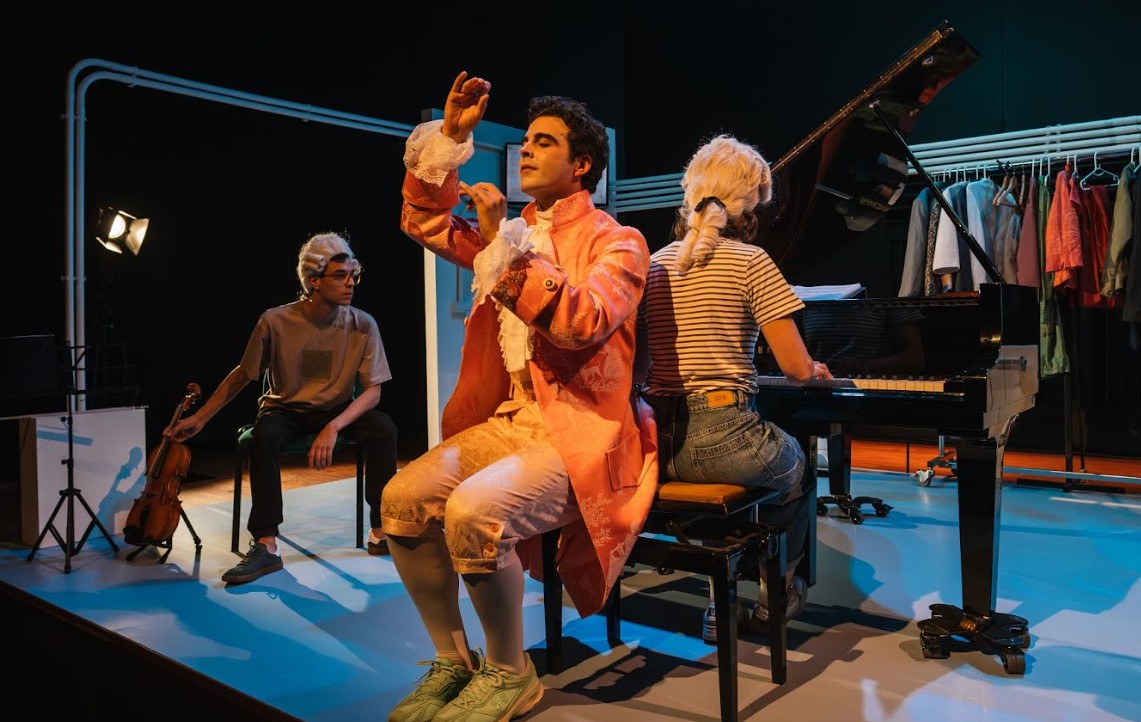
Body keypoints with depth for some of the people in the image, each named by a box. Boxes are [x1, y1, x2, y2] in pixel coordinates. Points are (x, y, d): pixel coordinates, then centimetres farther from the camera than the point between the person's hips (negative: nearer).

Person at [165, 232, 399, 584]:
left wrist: (334, 427, -30)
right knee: (264, 434, -34)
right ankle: (265, 546, -27)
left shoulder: (363, 325, -14)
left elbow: (372, 391, -14)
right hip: (286, 410, -1)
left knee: (383, 427, -28)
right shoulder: (276, 322, -16)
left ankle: (382, 532, -15)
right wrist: (199, 418, -3)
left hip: (339, 411, 1)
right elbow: (242, 374, -1)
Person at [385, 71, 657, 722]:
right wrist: (450, 135, 12)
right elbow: (426, 223, 22)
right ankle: (452, 660, 5)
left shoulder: (616, 242, -4)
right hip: (510, 419, 7)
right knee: (403, 498, -14)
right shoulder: (514, 234, 18)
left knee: (473, 510, -30)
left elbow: (584, 323, -22)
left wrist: (503, 243, -23)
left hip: (583, 430, -7)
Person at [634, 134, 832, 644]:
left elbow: (638, 370, 12)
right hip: (724, 442, -5)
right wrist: (816, 370, 14)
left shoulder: (655, 264, 10)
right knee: (799, 468, 29)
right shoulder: (750, 261, -6)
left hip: (658, 448, 6)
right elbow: (796, 369, -8)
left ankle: (721, 600, 31)